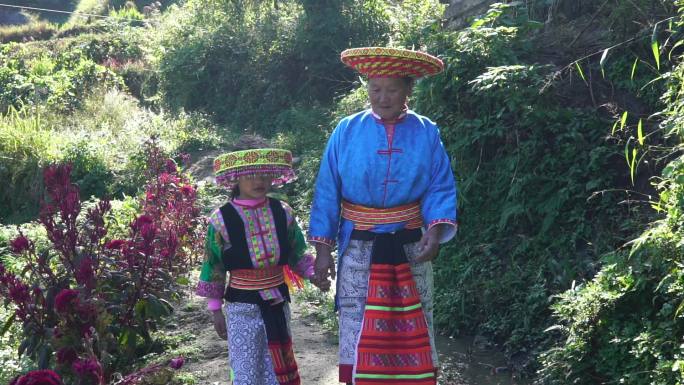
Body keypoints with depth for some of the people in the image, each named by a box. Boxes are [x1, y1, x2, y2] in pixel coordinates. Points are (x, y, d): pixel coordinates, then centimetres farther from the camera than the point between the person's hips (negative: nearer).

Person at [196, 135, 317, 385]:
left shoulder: (282, 212, -1)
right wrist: (216, 310, -1)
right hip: (242, 307, -3)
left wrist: (312, 271, -3)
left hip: (278, 303, 3)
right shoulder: (222, 220, -10)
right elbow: (214, 268, -3)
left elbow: (296, 254, 12)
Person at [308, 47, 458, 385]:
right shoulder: (347, 131, -1)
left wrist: (435, 230, -20)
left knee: (413, 331, 9)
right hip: (359, 249, 0)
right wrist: (323, 249, -5)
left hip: (410, 248, 1)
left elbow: (439, 188, -1)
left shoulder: (426, 132, 0)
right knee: (358, 330, 2)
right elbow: (328, 191, -1)